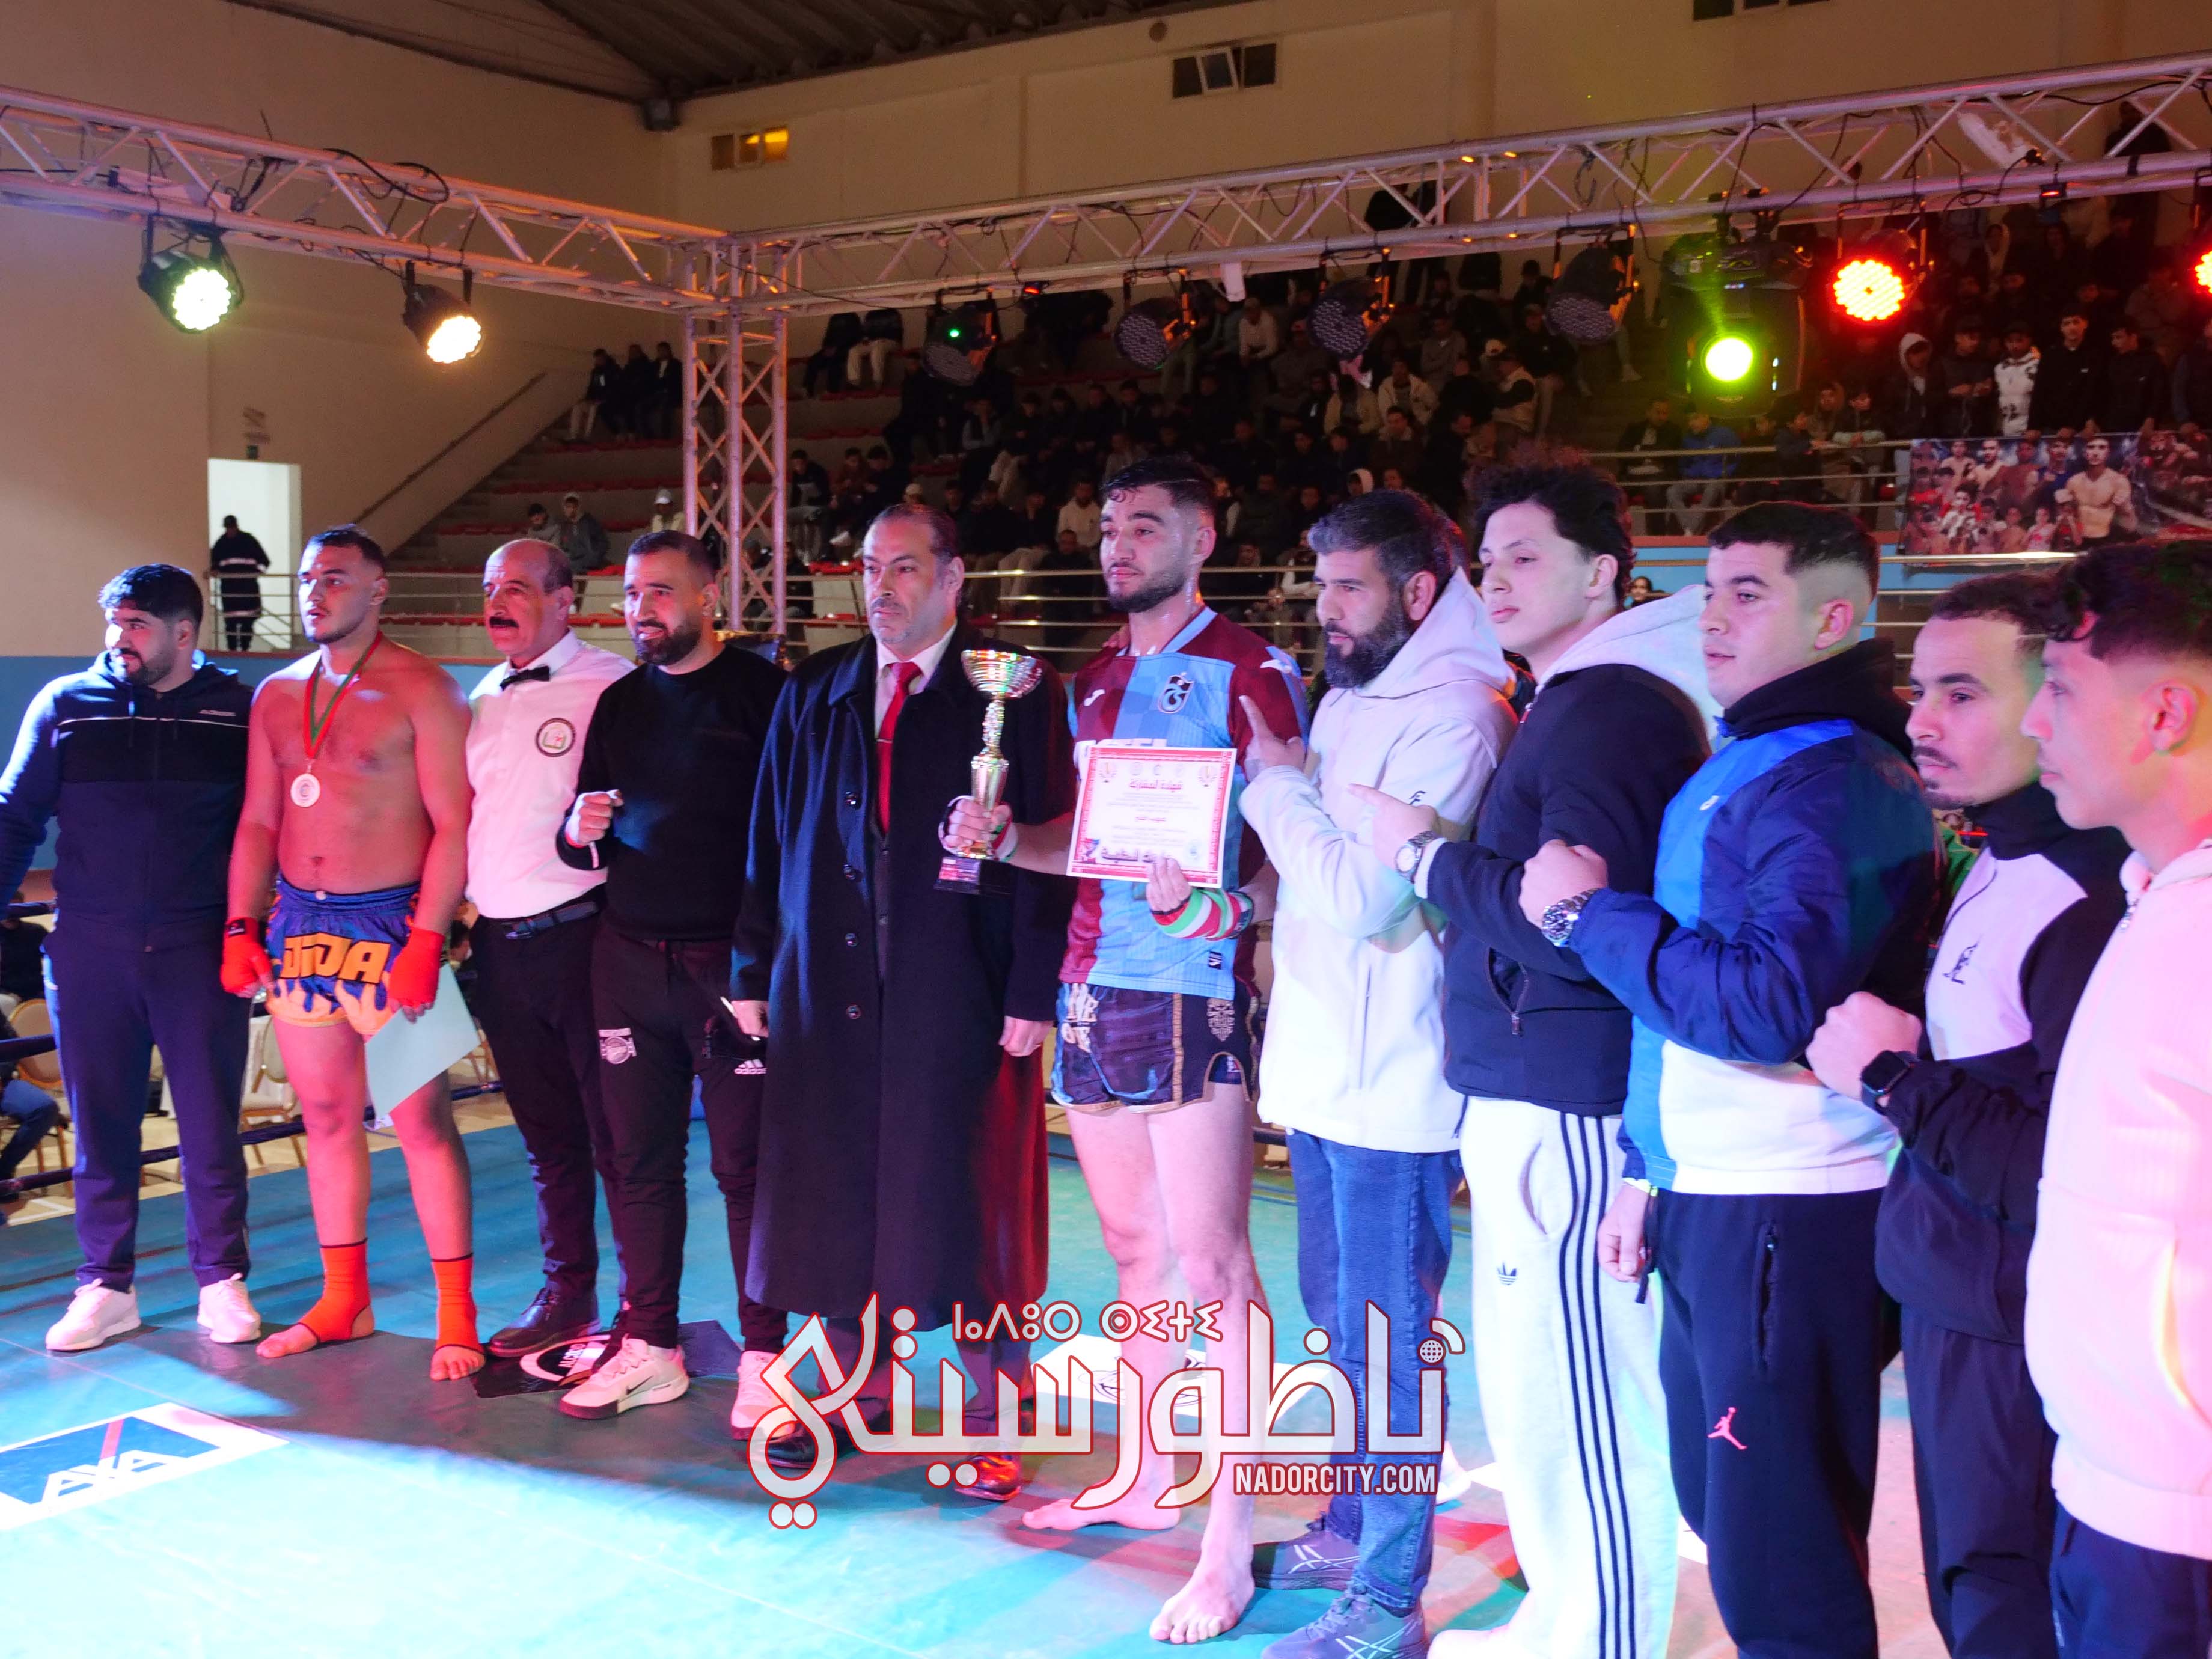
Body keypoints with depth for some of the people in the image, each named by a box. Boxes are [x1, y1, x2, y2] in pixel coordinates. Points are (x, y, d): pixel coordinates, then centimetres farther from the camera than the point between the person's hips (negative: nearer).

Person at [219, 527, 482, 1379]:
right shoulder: (277, 694, 13)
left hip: (390, 925, -6)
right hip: (299, 926, 6)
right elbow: (258, 821, 16)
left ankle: (457, 1315, 2)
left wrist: (425, 940, -17)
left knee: (421, 1119, -5)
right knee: (327, 1117, 12)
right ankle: (342, 1302, 23)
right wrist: (242, 927, 6)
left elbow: (453, 823, -10)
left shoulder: (421, 689, -6)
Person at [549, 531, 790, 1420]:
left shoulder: (763, 691, -2)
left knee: (745, 1164, -1)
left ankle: (765, 1353, 10)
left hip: (732, 959, -5)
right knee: (638, 1160, 10)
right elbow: (580, 844, 18)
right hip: (629, 959, 5)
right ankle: (647, 1346, 21)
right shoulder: (619, 703, 14)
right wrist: (579, 830, -6)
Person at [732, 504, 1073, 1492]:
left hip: (964, 992, -4)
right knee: (835, 1192, 11)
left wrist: (1034, 993, -13)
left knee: (966, 1198, 2)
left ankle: (995, 1413, 18)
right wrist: (753, 973, 9)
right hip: (826, 991, 4)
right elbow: (770, 841, 13)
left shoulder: (1013, 693, -2)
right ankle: (861, 1384, 30)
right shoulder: (813, 693, 12)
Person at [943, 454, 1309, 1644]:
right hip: (1091, 989, 7)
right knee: (1134, 1253, 16)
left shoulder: (1248, 674, -5)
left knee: (1208, 1264, -6)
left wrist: (1236, 911, -27)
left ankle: (1228, 1542, 1)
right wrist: (1002, 838, 4)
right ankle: (1149, 1483, 29)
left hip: (1195, 991, -7)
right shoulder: (1094, 682, 16)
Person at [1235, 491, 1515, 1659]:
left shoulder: (1454, 717, -17)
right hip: (1324, 1072, 10)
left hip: (1391, 1088, -10)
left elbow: (1368, 898, -23)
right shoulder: (1350, 699, 13)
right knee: (1341, 1326, 21)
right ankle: (1348, 1531, 37)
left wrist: (1275, 782, -13)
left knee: (1384, 1345, -1)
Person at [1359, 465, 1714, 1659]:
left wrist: (1430, 854, -10)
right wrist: (1446, 856, 7)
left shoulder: (1614, 709, -13)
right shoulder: (1567, 704, 19)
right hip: (1520, 1107, 11)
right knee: (1529, 1400, 19)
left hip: (1567, 1118, -11)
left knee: (1583, 1415, -3)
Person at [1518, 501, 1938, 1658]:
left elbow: (1769, 1004, -25)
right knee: (1722, 1516, 21)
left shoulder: (1841, 784, -15)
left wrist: (1589, 912, -15)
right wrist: (1649, 1167, 18)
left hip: (1791, 1221, -9)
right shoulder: (1738, 768, 15)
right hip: (1706, 1208, 10)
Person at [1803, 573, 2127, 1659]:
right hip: (1952, 1315, 9)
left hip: (2009, 1353, -9)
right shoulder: (1998, 872, 9)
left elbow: (2066, 1179, -29)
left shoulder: (2088, 905, -25)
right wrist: (1902, 1066, 3)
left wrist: (1895, 1074, -21)